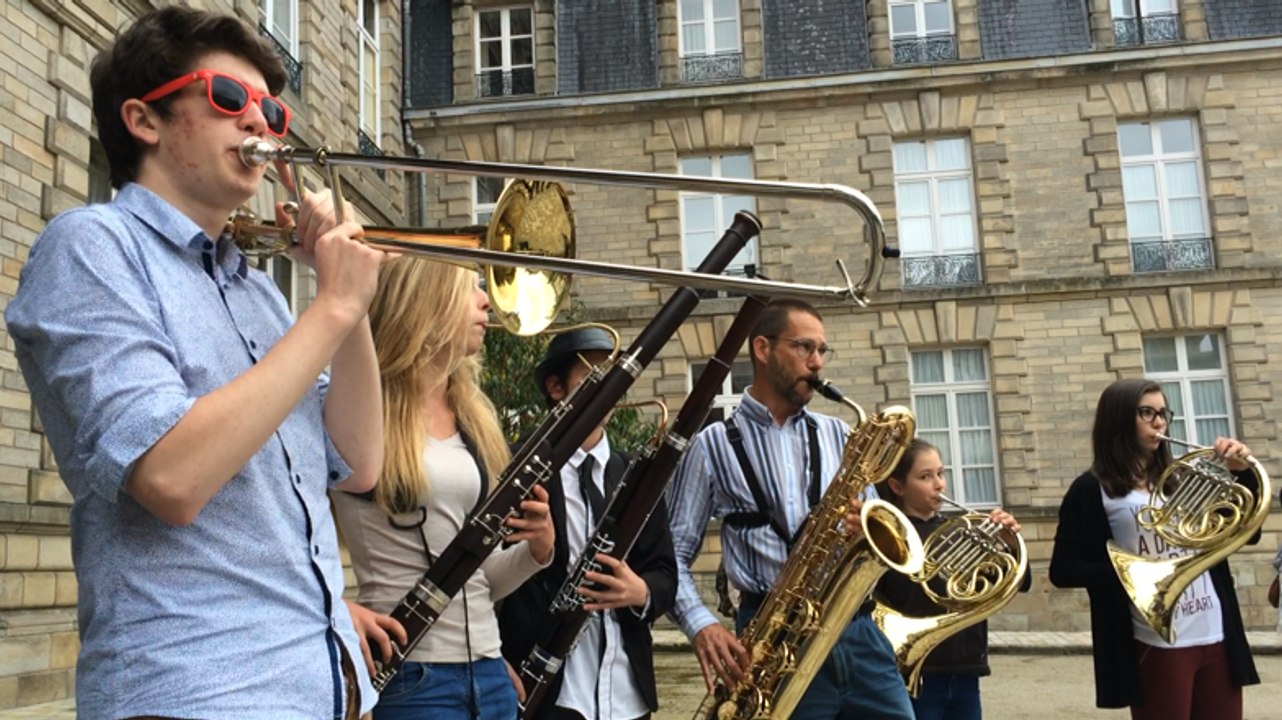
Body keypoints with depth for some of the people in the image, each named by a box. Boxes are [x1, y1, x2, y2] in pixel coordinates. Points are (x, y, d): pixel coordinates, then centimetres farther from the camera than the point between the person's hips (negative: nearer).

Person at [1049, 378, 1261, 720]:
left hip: (1217, 637, 5)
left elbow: (1247, 533, 14)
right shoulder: (1092, 490, -3)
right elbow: (1063, 570, -7)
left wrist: (1242, 473, 1)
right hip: (1156, 645, -5)